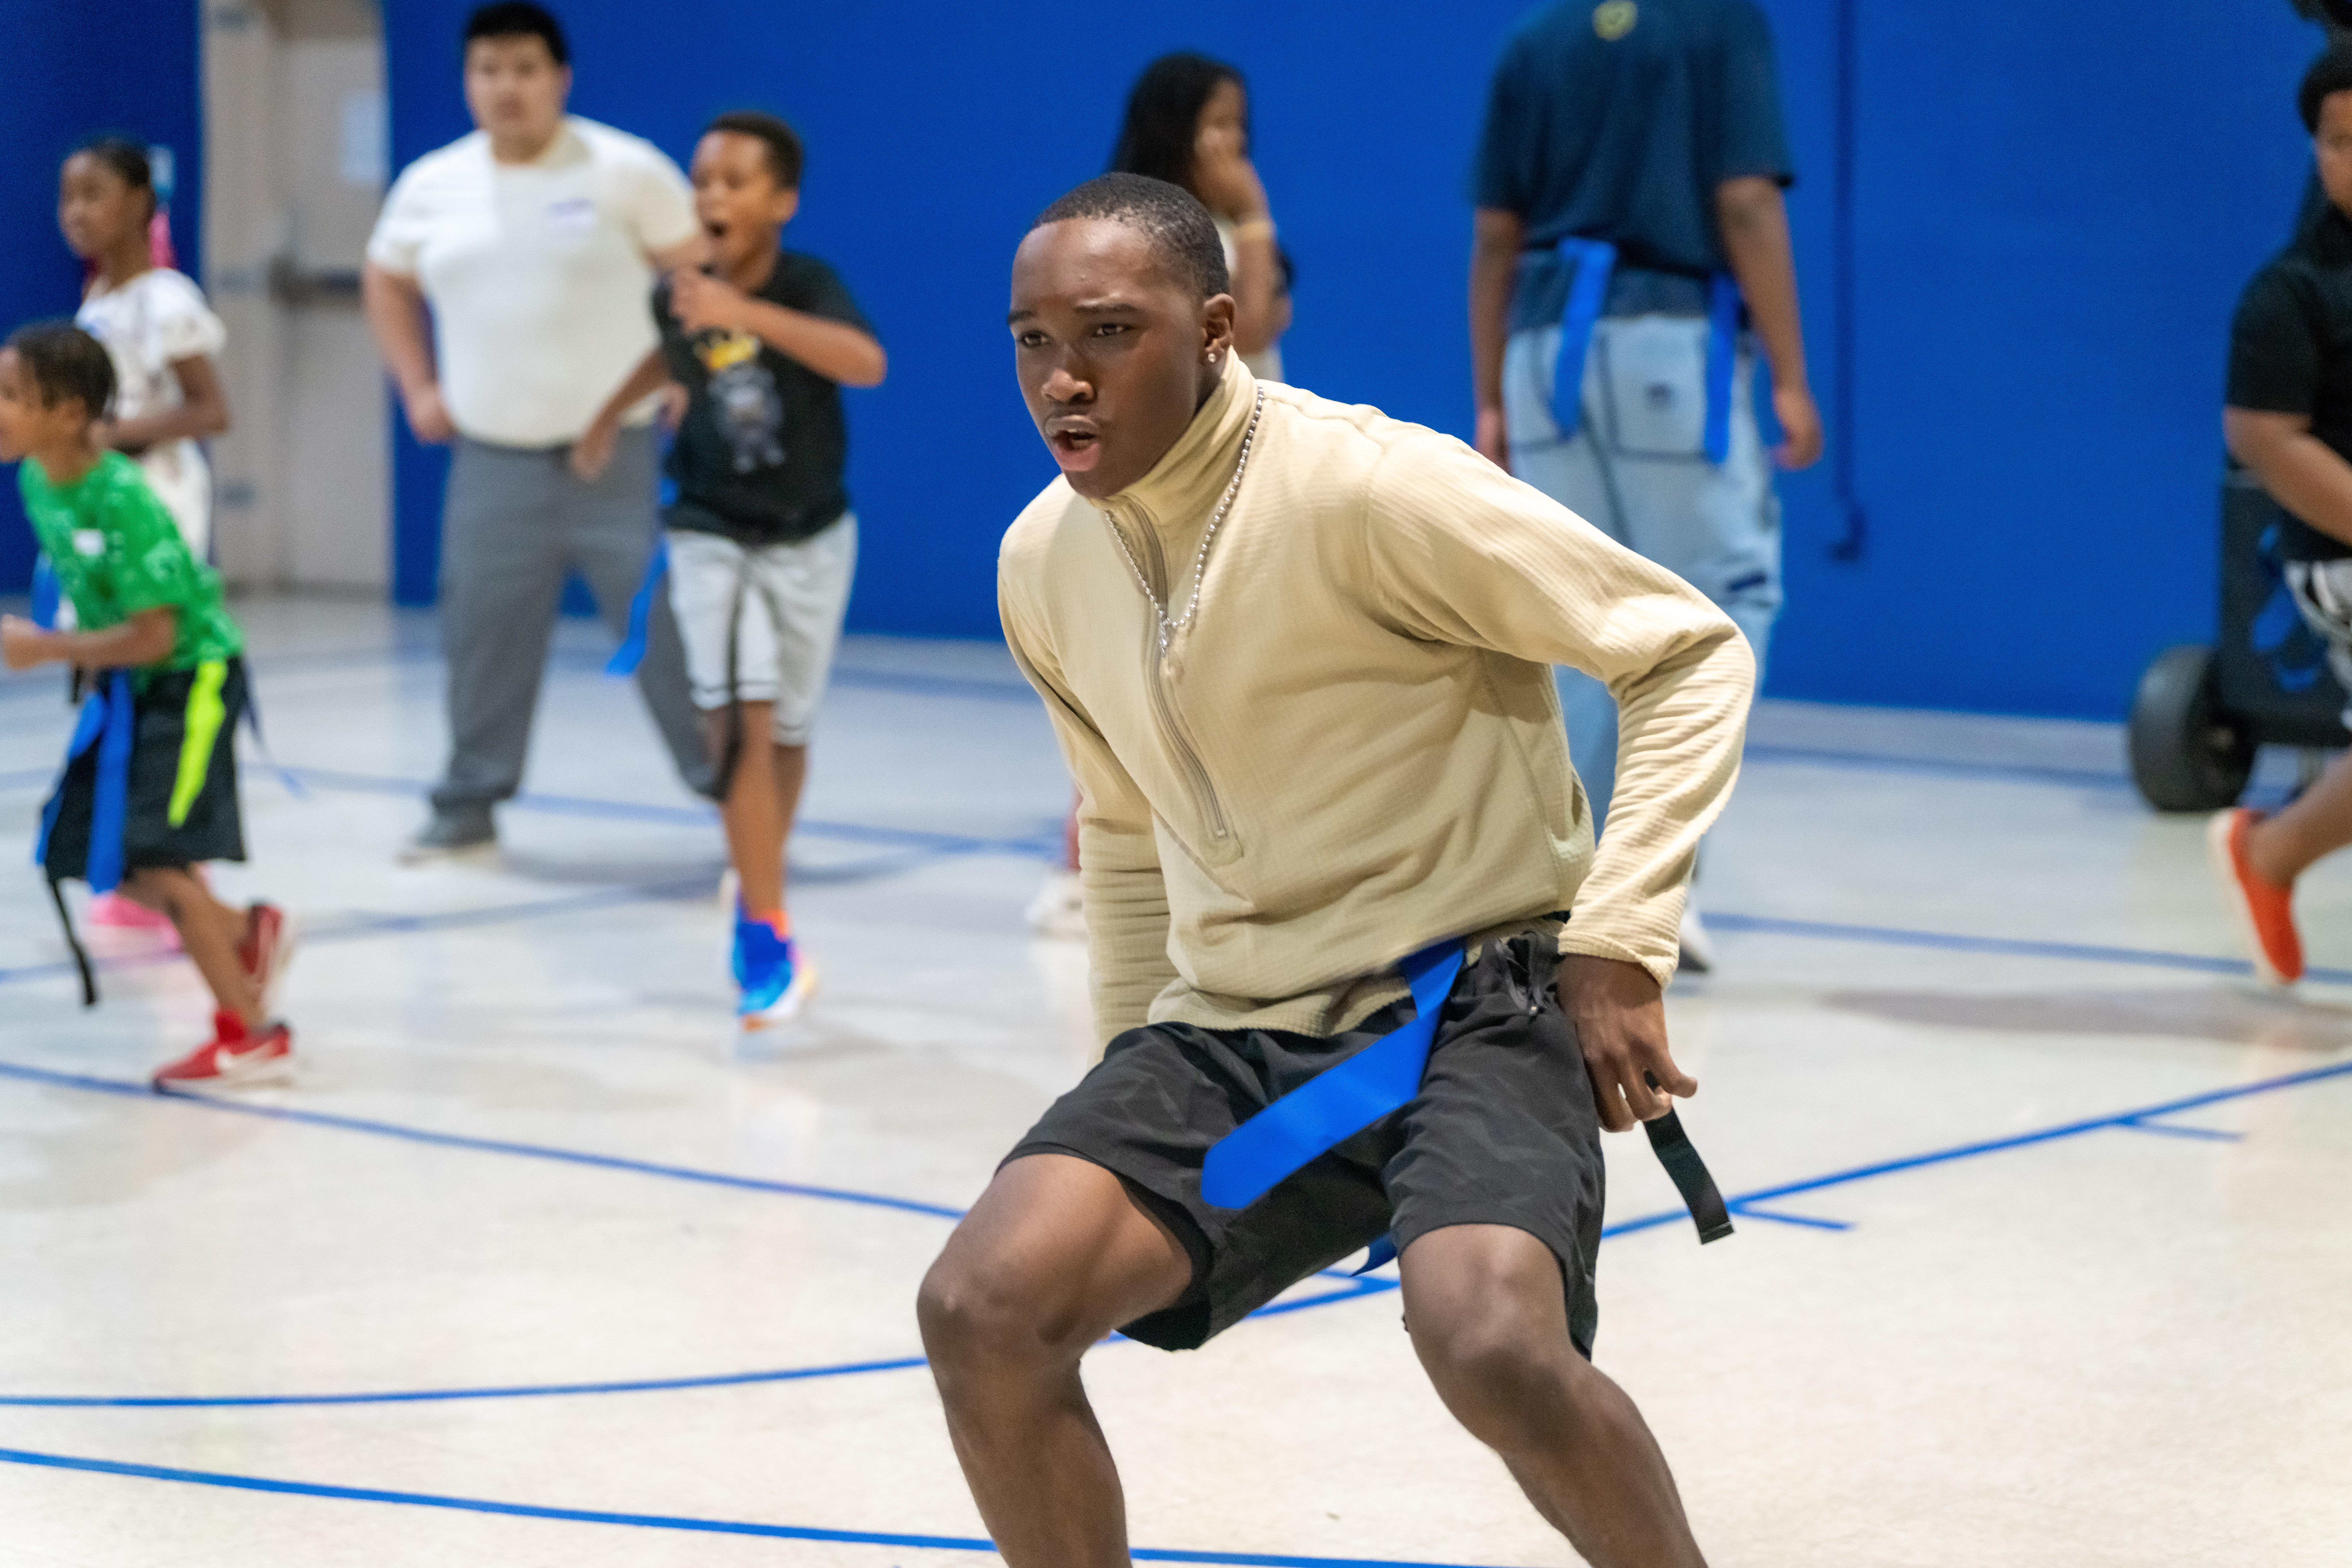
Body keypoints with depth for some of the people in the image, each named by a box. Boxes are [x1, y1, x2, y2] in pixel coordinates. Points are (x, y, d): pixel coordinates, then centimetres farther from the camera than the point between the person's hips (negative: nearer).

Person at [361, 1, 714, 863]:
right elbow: (386, 281, 23)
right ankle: (468, 807, 20)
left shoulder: (625, 171, -6)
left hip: (622, 452, -4)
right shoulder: (430, 186, 7)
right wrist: (418, 387, 14)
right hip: (493, 459, 4)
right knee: (483, 632, 8)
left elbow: (703, 273, -2)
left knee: (670, 629, -7)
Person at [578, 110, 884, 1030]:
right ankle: (772, 948, -18)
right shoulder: (679, 296, -7)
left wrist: (747, 314, -49)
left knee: (786, 734, 11)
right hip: (713, 536, 1)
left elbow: (867, 364, -41)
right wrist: (610, 416, 27)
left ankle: (754, 888, 37)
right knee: (738, 720, -16)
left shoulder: (806, 288, -19)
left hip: (807, 540, -1)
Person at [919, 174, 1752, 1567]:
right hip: (1231, 1031, 6)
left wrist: (1619, 944, -17)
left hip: (1473, 997, -6)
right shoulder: (1043, 563, 5)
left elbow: (1692, 653, -11)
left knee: (1492, 1344, -32)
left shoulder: (1371, 488, -16)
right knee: (983, 1309, -15)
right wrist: (1132, 1082, 24)